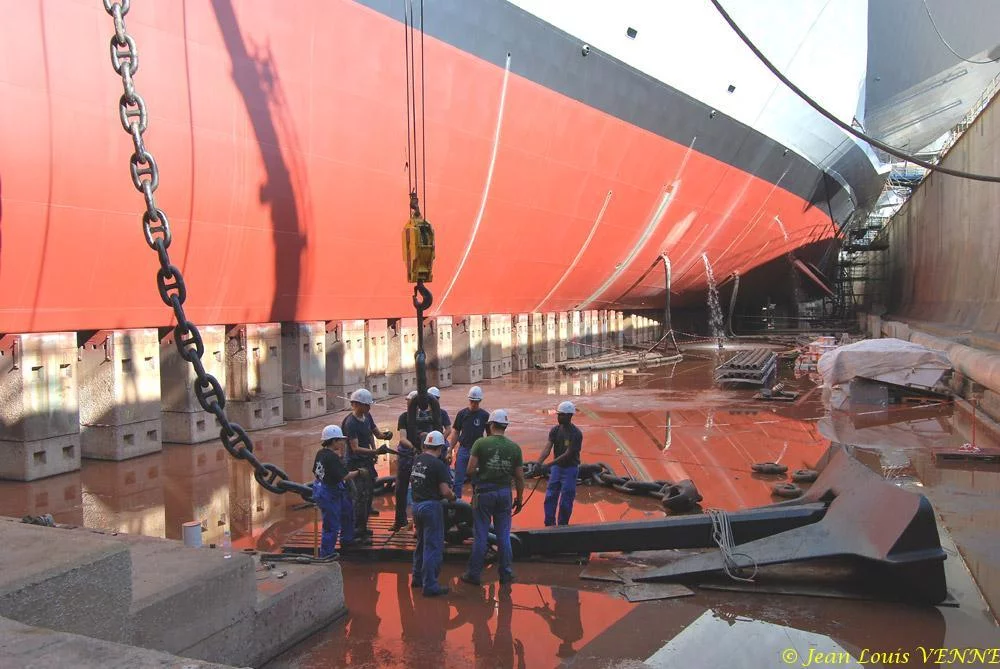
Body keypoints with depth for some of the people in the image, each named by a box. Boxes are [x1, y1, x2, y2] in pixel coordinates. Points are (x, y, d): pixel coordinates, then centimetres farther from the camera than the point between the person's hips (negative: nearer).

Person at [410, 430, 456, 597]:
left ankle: (417, 578, 32)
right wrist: (453, 497, 1)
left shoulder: (417, 460, 5)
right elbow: (445, 491, -19)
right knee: (433, 547, 0)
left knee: (421, 543, 22)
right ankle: (430, 586, 2)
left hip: (416, 505, 8)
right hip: (431, 506, -8)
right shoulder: (438, 464, -16)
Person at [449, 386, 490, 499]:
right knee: (458, 480, 2)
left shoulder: (485, 415, -1)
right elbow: (455, 433, 8)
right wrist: (451, 450, 3)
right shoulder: (462, 414, 4)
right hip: (463, 450, 1)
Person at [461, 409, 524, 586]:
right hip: (504, 493, 3)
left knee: (480, 535, 5)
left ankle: (474, 574, 13)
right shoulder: (514, 447, 0)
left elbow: (470, 470, -12)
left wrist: (474, 476, 10)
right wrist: (520, 498, 14)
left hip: (484, 492, -2)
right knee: (503, 535, 12)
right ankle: (506, 573, 19)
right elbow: (519, 477, 3)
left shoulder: (481, 443, -9)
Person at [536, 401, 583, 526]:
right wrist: (539, 463, -28)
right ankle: (549, 525, 14)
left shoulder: (576, 434, -18)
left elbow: (568, 454, -22)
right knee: (550, 497, 4)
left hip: (570, 469, -5)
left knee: (565, 501, 0)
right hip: (557, 467, 5)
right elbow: (547, 448, -10)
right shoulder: (555, 430, -1)